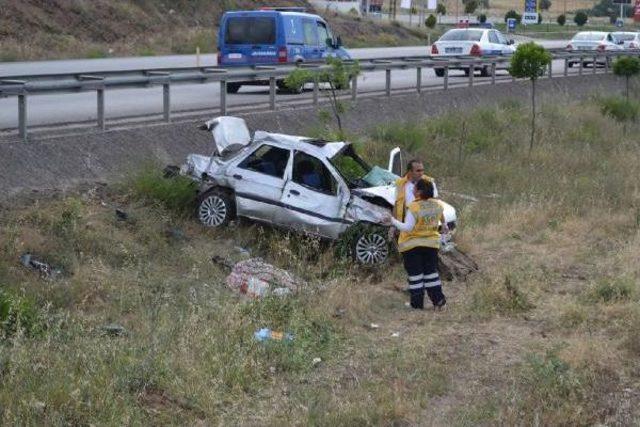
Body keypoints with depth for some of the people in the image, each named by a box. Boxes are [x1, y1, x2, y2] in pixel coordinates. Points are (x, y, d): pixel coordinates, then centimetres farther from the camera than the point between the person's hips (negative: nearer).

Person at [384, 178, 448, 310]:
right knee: (431, 271, 16)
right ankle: (438, 299, 12)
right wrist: (444, 225, 38)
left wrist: (393, 221, -19)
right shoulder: (437, 205, -2)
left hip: (412, 245, -5)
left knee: (415, 274, 3)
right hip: (431, 242, 5)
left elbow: (407, 227, -24)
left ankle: (417, 303, 6)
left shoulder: (414, 208, -23)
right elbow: (442, 216, 19)